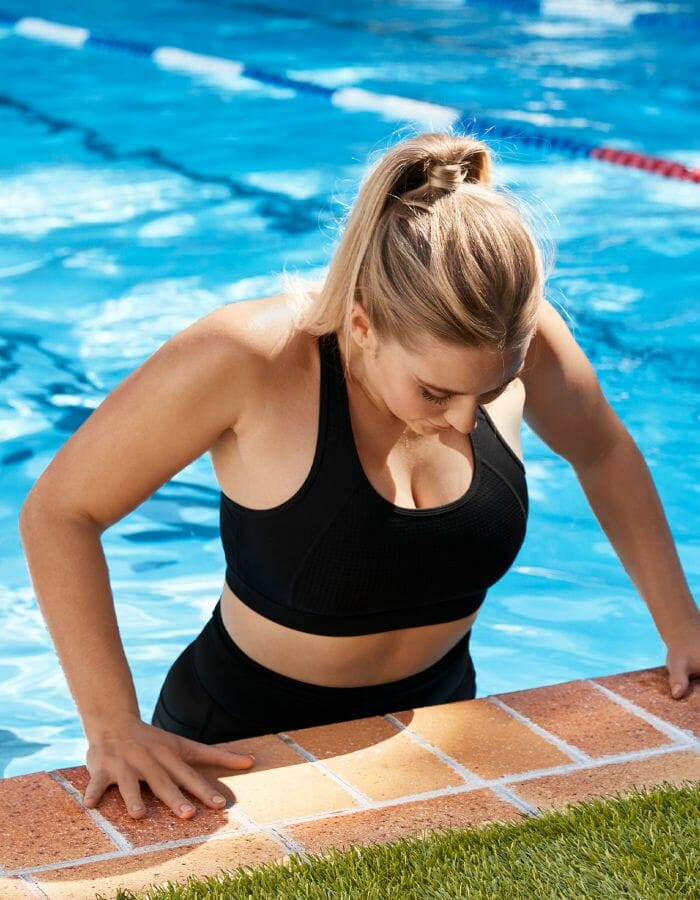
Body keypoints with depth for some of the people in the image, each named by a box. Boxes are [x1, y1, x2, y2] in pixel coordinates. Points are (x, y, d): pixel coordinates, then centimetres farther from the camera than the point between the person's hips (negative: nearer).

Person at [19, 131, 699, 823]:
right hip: (249, 739, -3)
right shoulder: (247, 360, -29)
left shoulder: (512, 337, -17)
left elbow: (603, 453, 7)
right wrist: (113, 726, -28)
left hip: (434, 713, 3)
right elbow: (58, 511, -20)